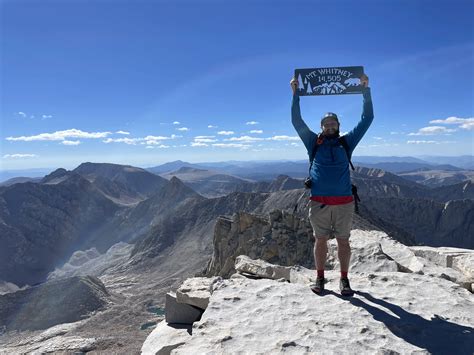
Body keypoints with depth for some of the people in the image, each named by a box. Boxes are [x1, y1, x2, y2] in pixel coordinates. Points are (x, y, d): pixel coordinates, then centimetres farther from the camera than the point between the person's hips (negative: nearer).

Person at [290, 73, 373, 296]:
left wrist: (365, 89, 6)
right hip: (319, 202, 0)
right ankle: (319, 277, 19)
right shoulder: (314, 142, 10)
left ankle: (344, 279, 19)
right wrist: (295, 93, 1)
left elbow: (367, 119, 10)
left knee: (343, 240, 6)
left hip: (344, 202, 1)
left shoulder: (346, 142, 11)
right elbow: (296, 121, 5)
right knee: (320, 240, 6)